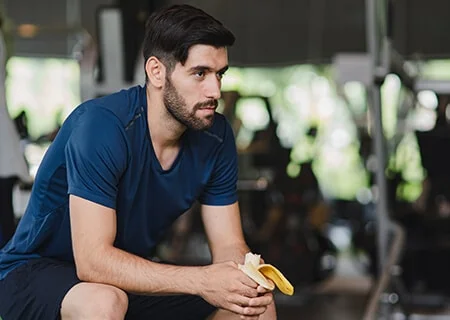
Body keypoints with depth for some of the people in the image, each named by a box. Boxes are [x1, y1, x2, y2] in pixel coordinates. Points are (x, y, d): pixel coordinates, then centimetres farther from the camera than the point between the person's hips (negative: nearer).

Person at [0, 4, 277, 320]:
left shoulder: (216, 135, -6)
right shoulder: (101, 125, -27)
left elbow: (229, 246, -3)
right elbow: (93, 260, -31)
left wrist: (246, 278, -27)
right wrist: (202, 280, -38)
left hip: (132, 277, 6)